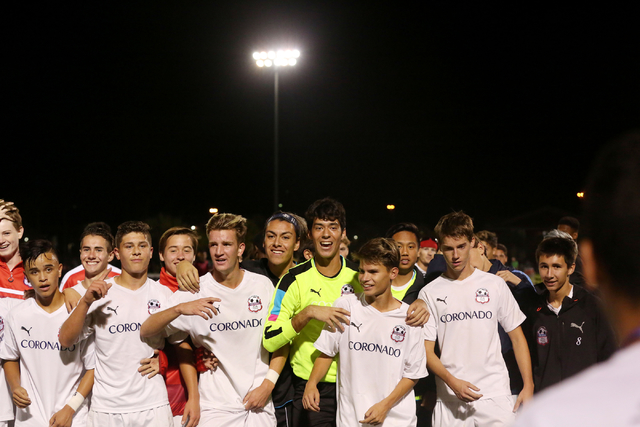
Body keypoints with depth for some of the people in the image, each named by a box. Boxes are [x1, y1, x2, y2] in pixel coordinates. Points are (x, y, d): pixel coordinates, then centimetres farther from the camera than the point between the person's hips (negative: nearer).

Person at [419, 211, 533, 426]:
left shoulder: (494, 284, 7)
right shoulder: (430, 293, 4)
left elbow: (517, 338, 9)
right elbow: (427, 350, 2)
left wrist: (528, 385, 0)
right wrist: (453, 382, -14)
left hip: (495, 396, 0)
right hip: (451, 400, 0)